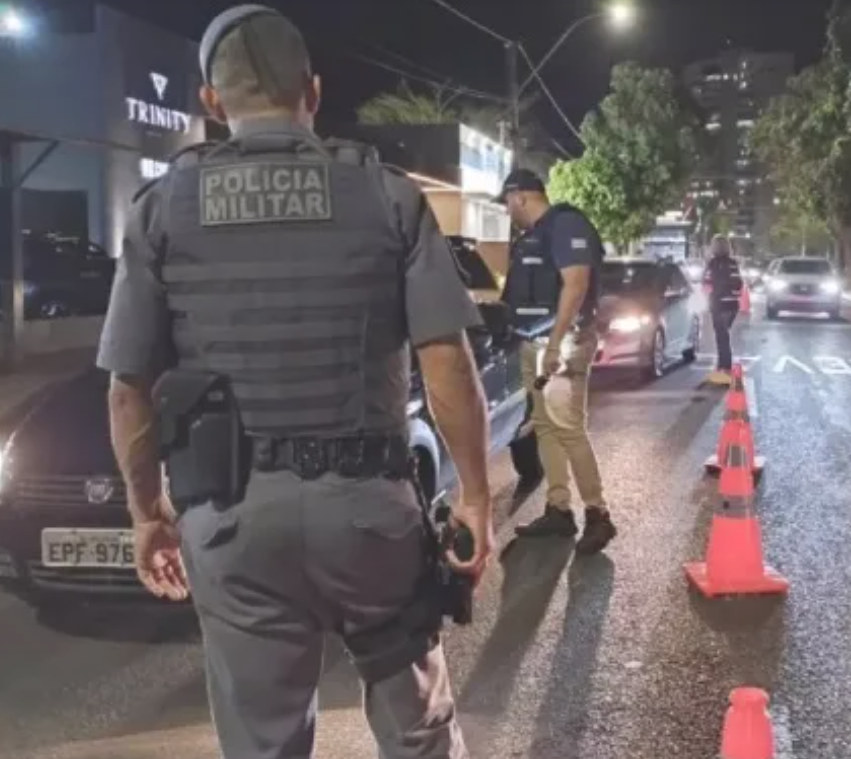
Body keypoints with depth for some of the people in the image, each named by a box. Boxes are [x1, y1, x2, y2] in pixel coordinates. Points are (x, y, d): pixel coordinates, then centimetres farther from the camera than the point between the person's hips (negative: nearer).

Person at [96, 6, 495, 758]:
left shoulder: (164, 205, 1)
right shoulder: (386, 193, 0)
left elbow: (129, 387, 1)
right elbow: (446, 361, -6)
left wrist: (147, 508, 14)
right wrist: (476, 494, 3)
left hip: (232, 509, 0)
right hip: (367, 496, 0)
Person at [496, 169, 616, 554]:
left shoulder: (566, 224, -10)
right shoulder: (533, 235, 19)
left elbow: (576, 283, -20)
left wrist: (556, 343, -24)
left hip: (562, 341, -10)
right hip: (534, 342, 10)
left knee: (568, 428, -12)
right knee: (544, 426, 9)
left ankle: (598, 515, -6)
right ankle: (558, 510, 14)